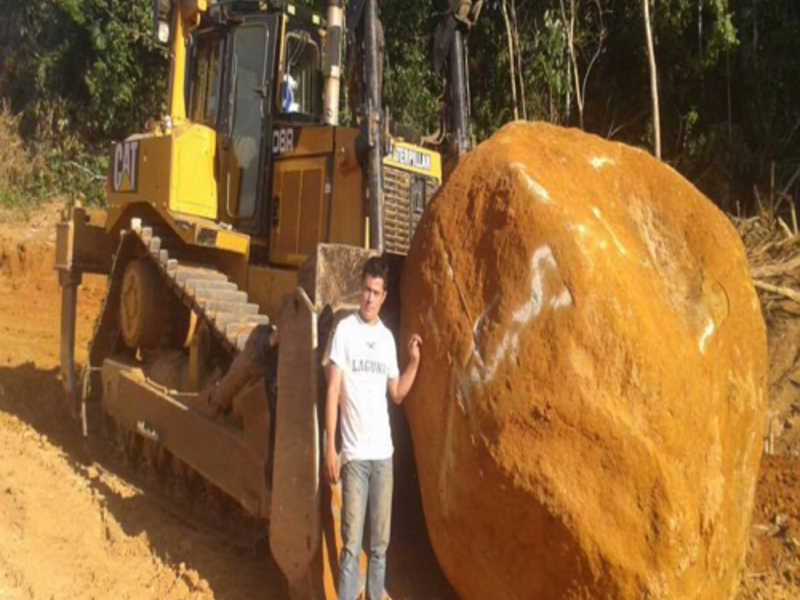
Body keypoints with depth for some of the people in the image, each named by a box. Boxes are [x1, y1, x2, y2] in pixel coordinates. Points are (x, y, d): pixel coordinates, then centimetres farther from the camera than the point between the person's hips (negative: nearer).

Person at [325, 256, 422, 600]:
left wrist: (414, 362, 3)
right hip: (354, 454, -5)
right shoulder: (345, 330, -6)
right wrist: (329, 447, -12)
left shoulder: (387, 337, 10)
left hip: (384, 453, 5)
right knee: (352, 543, -1)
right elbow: (333, 390, -9)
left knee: (380, 543, 12)